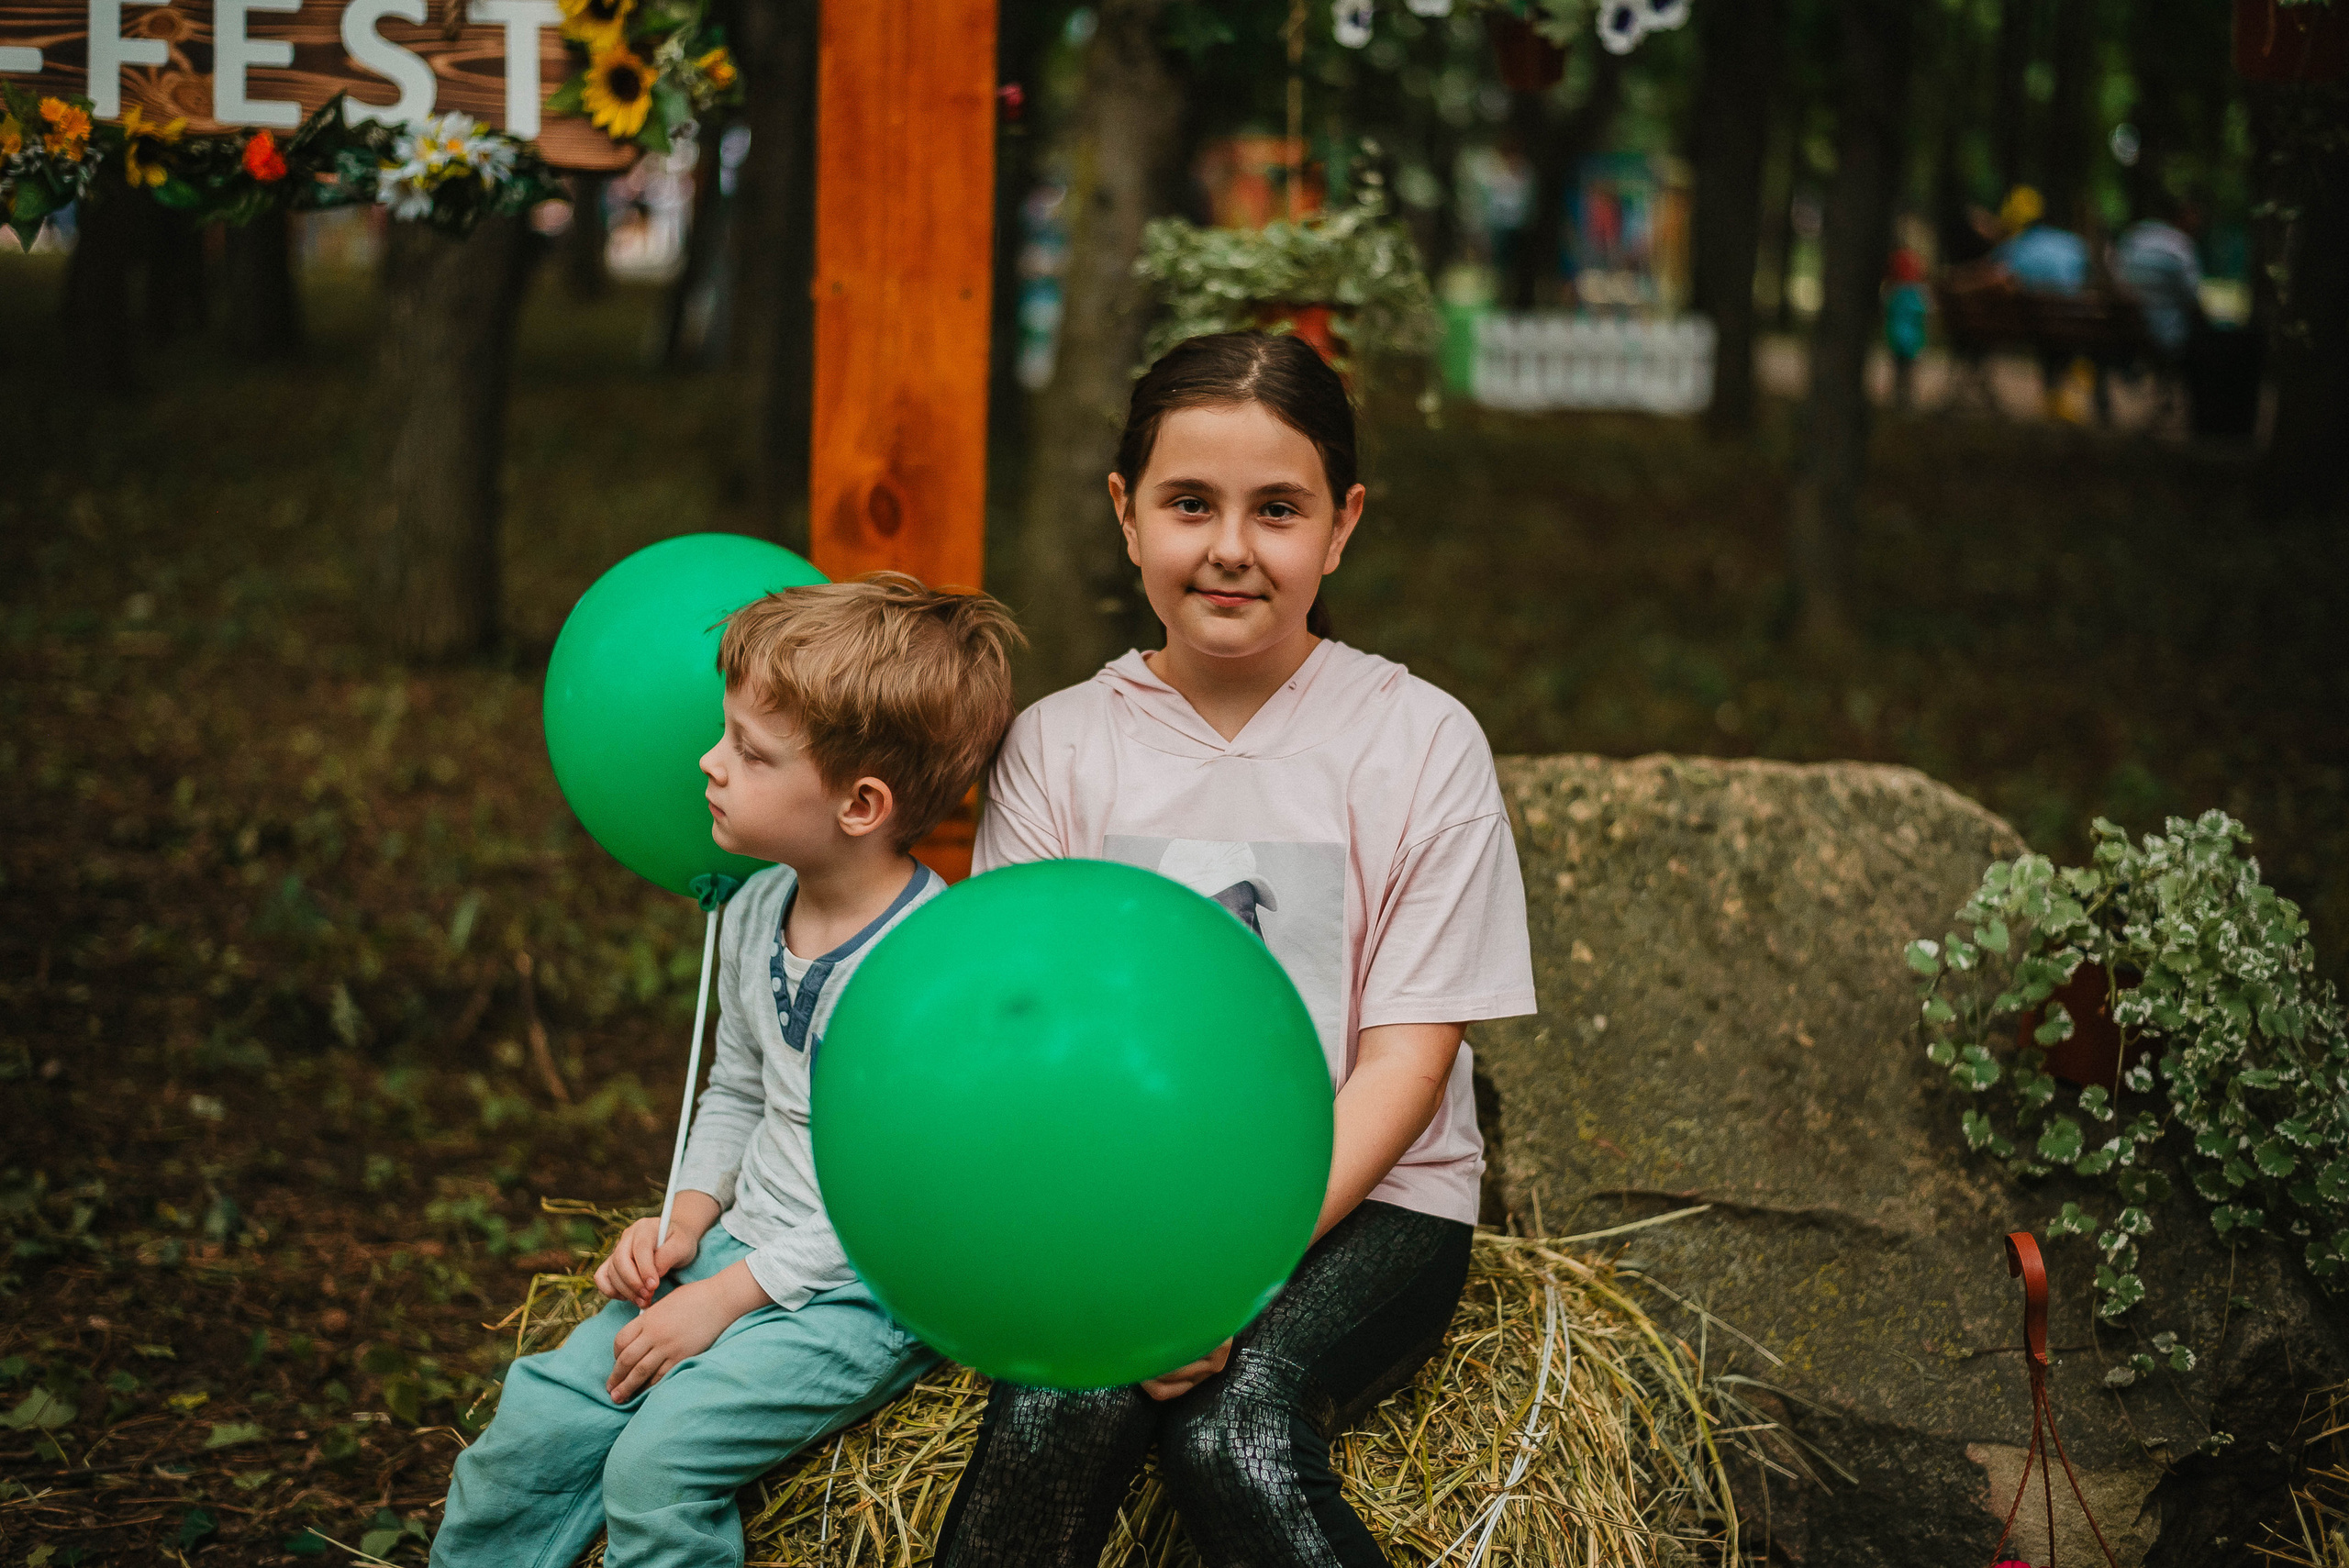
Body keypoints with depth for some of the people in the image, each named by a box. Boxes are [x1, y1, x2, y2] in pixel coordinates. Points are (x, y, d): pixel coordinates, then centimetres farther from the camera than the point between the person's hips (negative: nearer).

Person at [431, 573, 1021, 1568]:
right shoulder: (758, 917, 5)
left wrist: (728, 1296, -18)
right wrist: (687, 1220, 4)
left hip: (870, 1291, -8)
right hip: (746, 1246, 8)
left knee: (660, 1462, -23)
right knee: (539, 1422, -5)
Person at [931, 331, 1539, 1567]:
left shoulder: (1423, 743, -1)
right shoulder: (1057, 744, 5)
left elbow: (1406, 1060, -6)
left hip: (1359, 1198, -2)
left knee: (1230, 1429, -31)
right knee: (1060, 1405, -29)